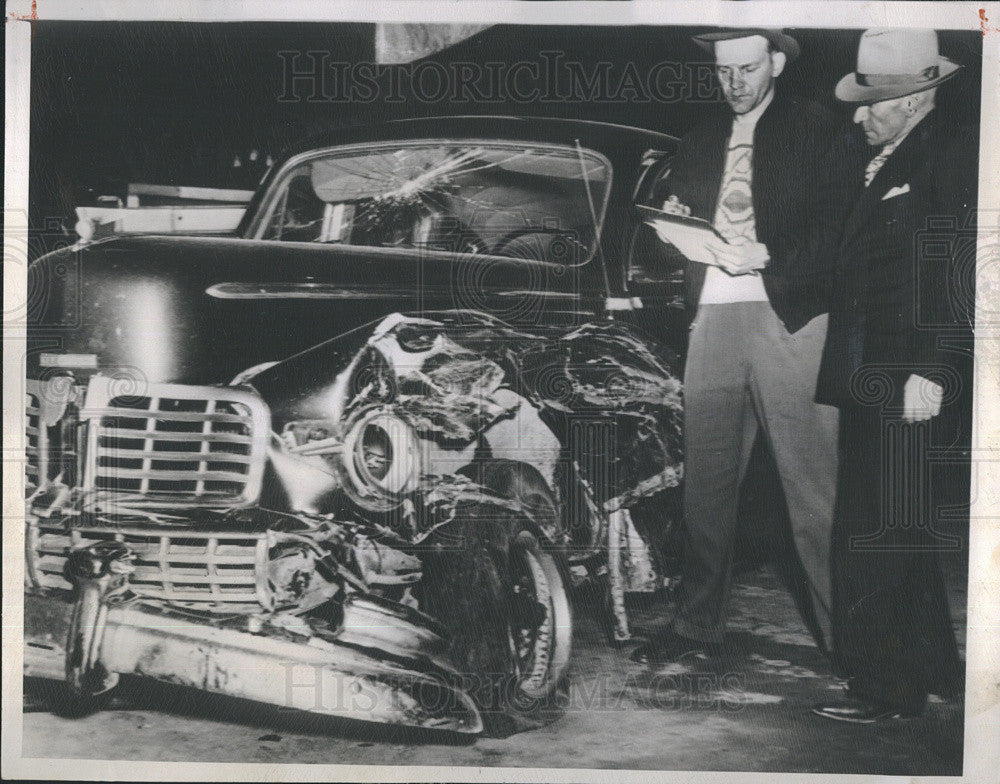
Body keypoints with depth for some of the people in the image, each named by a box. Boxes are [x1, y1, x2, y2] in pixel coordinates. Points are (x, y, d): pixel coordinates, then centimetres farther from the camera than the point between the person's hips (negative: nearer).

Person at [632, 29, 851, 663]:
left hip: (789, 317, -5)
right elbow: (678, 225, 22)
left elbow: (840, 227, -4)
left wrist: (766, 254, -15)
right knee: (706, 483, 8)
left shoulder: (817, 128, 4)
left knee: (812, 486, -5)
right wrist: (675, 226, 0)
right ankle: (700, 623, 20)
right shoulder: (701, 141, 20)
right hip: (713, 318, 5)